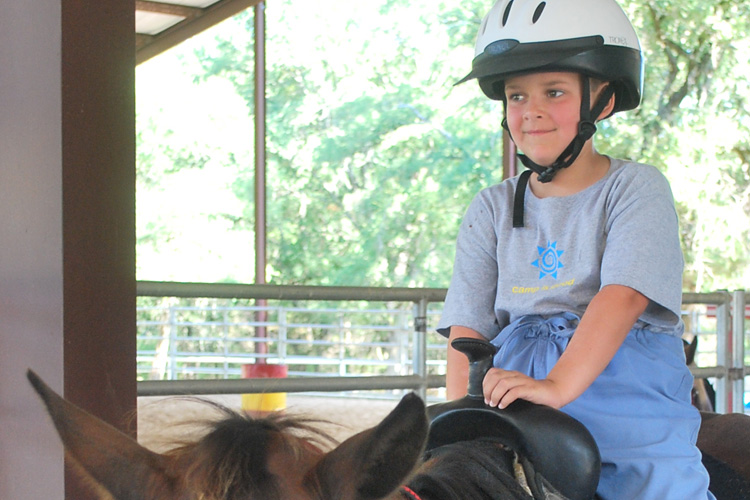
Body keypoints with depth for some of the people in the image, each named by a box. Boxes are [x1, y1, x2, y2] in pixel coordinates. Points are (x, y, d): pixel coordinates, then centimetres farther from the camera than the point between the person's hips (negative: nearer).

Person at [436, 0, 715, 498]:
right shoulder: (491, 210, 11)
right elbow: (467, 327, 5)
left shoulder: (637, 188, 0)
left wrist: (558, 386, -29)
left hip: (625, 397, -2)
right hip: (516, 416, 3)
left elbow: (623, 296, -15)